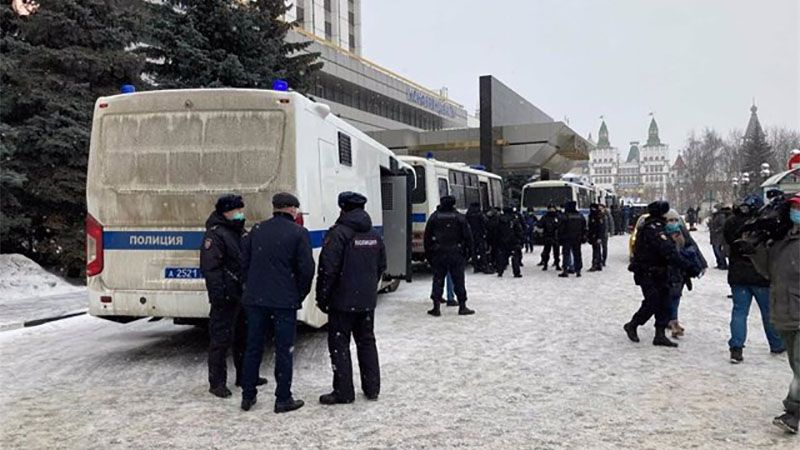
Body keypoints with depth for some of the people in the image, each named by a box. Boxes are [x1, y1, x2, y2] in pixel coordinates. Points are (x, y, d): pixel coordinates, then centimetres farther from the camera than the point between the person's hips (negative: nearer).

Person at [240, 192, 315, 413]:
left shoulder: (257, 230, 8)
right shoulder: (298, 233, -6)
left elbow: (244, 263, 9)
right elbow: (306, 268, -9)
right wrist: (300, 295, 4)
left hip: (255, 300, 4)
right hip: (284, 301, -4)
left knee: (253, 348, 13)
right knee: (283, 350, 4)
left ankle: (248, 396, 20)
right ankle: (283, 399, 10)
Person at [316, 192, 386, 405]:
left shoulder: (339, 233, -15)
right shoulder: (374, 235, 9)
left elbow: (328, 269, -18)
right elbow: (381, 266, 16)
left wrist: (322, 298, -9)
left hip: (343, 301, -7)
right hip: (367, 300, 7)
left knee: (339, 344, 3)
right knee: (366, 341, 16)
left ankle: (343, 392, 6)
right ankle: (372, 388, 22)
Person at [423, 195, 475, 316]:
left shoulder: (434, 217, 2)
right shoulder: (459, 217, -1)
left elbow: (427, 237, 4)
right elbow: (468, 236, -1)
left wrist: (428, 254, 11)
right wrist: (468, 251, 7)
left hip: (438, 253, 1)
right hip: (456, 254, -1)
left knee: (438, 279, 6)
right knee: (458, 280, 5)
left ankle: (436, 307, 3)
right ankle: (462, 306, 8)